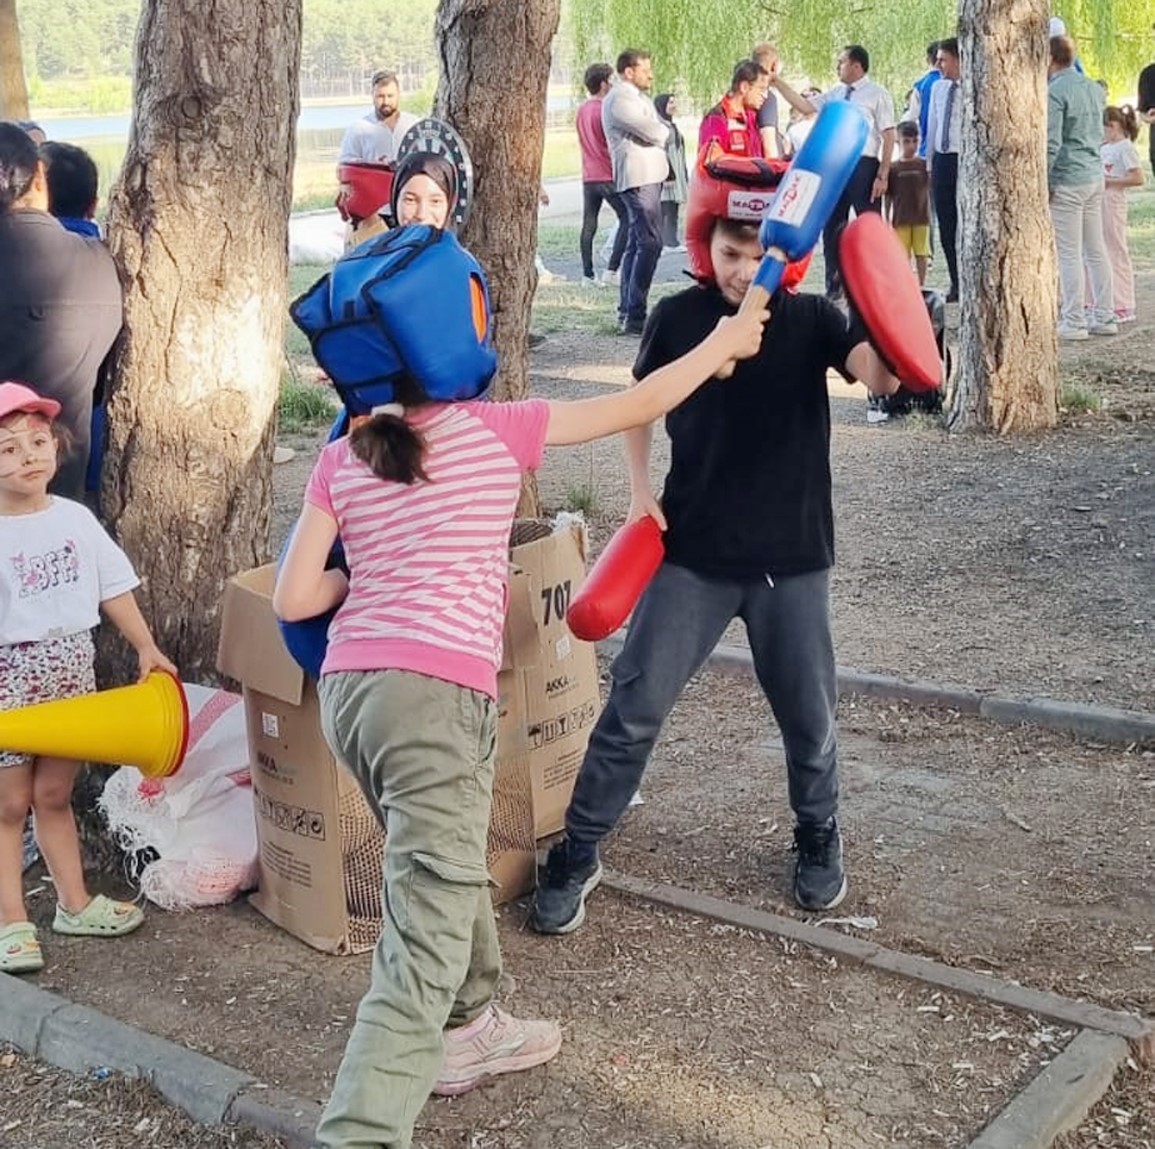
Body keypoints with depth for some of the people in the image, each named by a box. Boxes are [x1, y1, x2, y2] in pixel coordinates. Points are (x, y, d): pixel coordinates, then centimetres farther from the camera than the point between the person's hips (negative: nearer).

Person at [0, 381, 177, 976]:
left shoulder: (75, 519, 0)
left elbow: (114, 588, 8)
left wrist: (146, 647, 7)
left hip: (72, 670, 4)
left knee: (54, 794, 16)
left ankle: (74, 902, 28)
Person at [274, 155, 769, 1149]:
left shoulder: (341, 460, 12)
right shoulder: (494, 431, 1)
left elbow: (294, 598, 6)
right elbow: (635, 408, 11)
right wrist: (719, 346, 25)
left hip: (346, 687, 7)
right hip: (434, 694, -7)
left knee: (445, 869, 30)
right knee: (426, 946, -7)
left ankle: (470, 1030, 49)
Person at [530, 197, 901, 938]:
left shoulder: (812, 320, -5)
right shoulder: (679, 317, -3)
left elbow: (881, 379, -22)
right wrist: (640, 488, 1)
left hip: (792, 555, 0)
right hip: (692, 552, 0)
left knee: (809, 717, 10)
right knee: (633, 709, -1)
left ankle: (820, 839, 36)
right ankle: (577, 856, 13)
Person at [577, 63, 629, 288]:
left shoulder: (581, 110, 11)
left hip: (589, 177, 7)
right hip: (609, 175, -7)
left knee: (588, 225, 6)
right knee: (626, 219, 1)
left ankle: (588, 275, 5)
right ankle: (611, 271, -9)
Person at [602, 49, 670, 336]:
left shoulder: (638, 97, 21)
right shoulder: (620, 99, -13)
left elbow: (659, 131, 19)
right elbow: (654, 133, -17)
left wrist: (659, 131, -2)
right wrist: (665, 131, 3)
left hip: (648, 177, 11)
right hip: (638, 178, -11)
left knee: (636, 243, 12)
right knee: (650, 243, -15)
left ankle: (627, 313, 18)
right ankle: (634, 316, -17)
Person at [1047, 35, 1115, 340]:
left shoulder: (1055, 92, -13)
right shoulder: (1094, 88, 12)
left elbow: (1051, 144, -17)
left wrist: (1041, 182, -11)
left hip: (1067, 180, -8)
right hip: (1096, 177, 8)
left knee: (1069, 253, -4)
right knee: (1095, 250, 12)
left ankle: (1074, 322, -2)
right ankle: (1104, 317, 16)